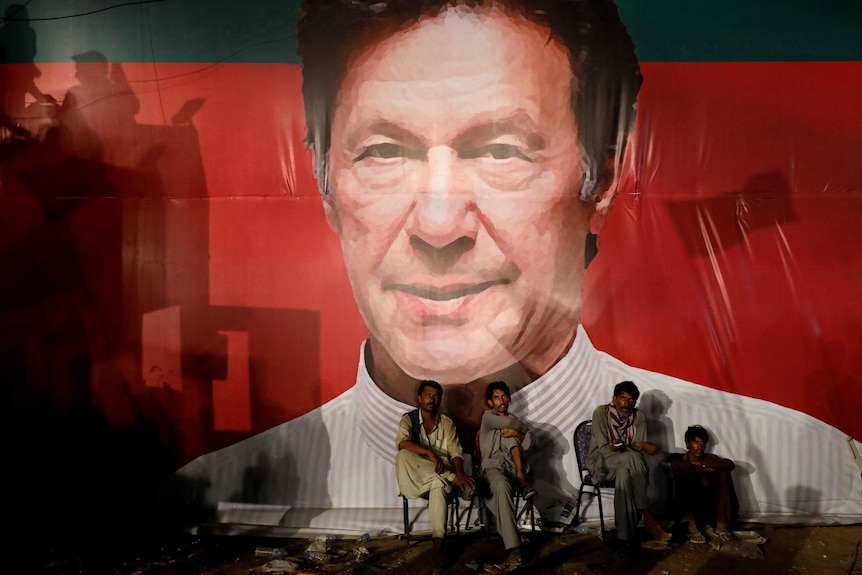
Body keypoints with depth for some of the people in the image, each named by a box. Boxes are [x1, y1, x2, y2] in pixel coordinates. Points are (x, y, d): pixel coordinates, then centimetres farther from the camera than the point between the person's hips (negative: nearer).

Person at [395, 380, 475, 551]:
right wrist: (429, 453, -34)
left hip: (440, 474, 0)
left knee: (438, 484, -36)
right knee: (403, 456, -33)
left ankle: (438, 536, -44)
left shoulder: (447, 423, 8)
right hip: (416, 476, 0)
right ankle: (453, 479, -27)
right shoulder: (408, 419, 0)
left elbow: (455, 452, -2)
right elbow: (401, 442, -20)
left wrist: (460, 473, -23)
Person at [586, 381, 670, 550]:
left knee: (624, 473, -35)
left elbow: (640, 451, -6)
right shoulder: (601, 413, -15)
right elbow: (603, 449, -18)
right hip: (601, 463, -3)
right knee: (632, 456, -33)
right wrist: (641, 445, -28)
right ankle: (647, 516, -30)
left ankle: (626, 533, -33)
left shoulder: (639, 416, -4)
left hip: (625, 465, 3)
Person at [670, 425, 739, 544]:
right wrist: (703, 469, -22)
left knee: (723, 472, -13)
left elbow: (731, 465, -15)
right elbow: (675, 466, -30)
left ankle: (722, 526, -19)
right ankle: (692, 528, -31)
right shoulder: (679, 461, -3)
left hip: (708, 509, 3)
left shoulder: (709, 459, 5)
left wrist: (702, 464, -21)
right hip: (686, 511, -3)